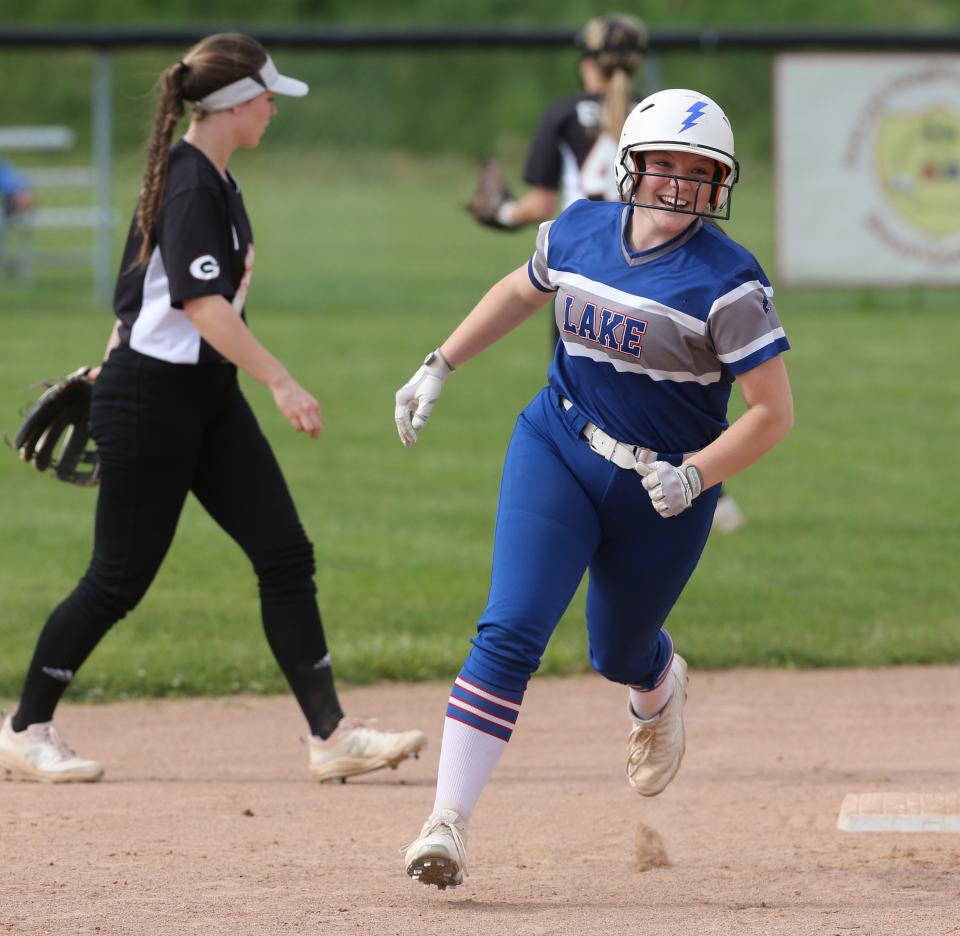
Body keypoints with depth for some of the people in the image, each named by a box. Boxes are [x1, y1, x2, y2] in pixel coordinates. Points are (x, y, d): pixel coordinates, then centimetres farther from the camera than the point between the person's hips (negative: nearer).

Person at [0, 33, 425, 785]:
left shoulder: (214, 179, 11)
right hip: (153, 398, -9)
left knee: (286, 554, 0)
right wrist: (280, 381, -34)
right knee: (120, 579, -1)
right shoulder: (189, 186, -18)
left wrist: (116, 360, 30)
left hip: (209, 396, 9)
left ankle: (331, 736, -2)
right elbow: (202, 304, -29)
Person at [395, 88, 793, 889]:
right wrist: (440, 367, 17)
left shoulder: (728, 282, -17)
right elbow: (521, 291, 20)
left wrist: (695, 476, -29)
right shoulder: (578, 232, -3)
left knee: (620, 656, 16)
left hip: (665, 491, -2)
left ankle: (661, 686, 57)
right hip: (559, 455, 2)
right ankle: (448, 821, -20)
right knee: (511, 632, -17)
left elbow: (773, 412, -16)